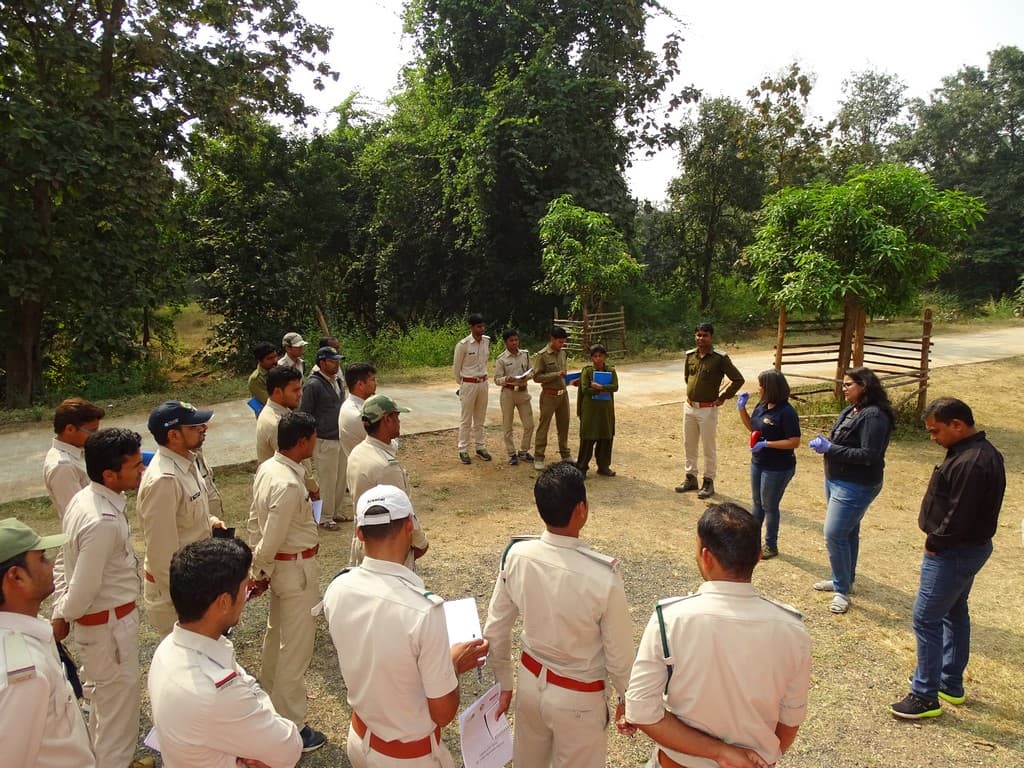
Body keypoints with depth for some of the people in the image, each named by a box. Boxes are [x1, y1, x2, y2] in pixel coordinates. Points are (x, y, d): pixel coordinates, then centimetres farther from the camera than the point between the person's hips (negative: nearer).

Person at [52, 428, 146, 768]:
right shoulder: (104, 522, -33)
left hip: (93, 620, 10)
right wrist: (67, 614, -5)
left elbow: (66, 560, 6)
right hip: (110, 624, -10)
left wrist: (59, 612, 10)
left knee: (103, 695, 29)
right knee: (120, 702, 10)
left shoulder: (83, 498, -3)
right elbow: (84, 588, -26)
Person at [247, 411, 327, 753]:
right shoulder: (289, 485, -30)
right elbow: (271, 539, -25)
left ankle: (271, 698, 49)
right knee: (296, 648, 5)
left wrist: (259, 568, 13)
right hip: (297, 569, -10)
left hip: (280, 566, 10)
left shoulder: (267, 468, -2)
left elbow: (255, 520, 6)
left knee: (276, 635, 28)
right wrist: (261, 572, -6)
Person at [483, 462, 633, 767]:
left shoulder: (516, 556, -19)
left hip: (530, 681, 4)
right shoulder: (603, 576, -31)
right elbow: (619, 654, -16)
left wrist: (503, 682, 11)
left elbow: (495, 629, -6)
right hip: (578, 696, -4)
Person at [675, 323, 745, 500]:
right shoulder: (690, 355, 3)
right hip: (689, 407, 6)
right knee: (689, 445, 15)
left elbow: (738, 379, -11)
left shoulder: (720, 358, -14)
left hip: (708, 409, -6)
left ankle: (708, 482, 16)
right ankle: (691, 478, 28)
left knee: (709, 448, 5)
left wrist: (723, 397, -9)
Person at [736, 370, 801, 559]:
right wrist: (742, 408, 0)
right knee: (757, 502, 20)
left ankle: (771, 546, 24)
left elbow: (794, 442, -23)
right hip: (758, 463, 8)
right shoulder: (762, 405, 0)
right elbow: (752, 427, 13)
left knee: (769, 506, 6)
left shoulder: (786, 413, -23)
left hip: (777, 468, -8)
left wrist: (766, 444, -27)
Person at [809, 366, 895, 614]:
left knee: (834, 534, -9)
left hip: (856, 486, -9)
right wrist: (825, 443, -3)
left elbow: (869, 455, -25)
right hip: (836, 480, 9)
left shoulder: (874, 416, -20)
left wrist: (831, 449, -23)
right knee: (847, 532, 19)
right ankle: (844, 579, 33)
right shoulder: (850, 411, 8)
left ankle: (842, 591, 4)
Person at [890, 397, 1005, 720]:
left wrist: (934, 543, -12)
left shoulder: (971, 463, -28)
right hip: (969, 548, 11)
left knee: (926, 620, -3)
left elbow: (958, 517, -27)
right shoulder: (979, 452, 5)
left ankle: (926, 696, 8)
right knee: (955, 613, 21)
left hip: (955, 553, -11)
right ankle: (951, 684, 35)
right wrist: (937, 540, 6)